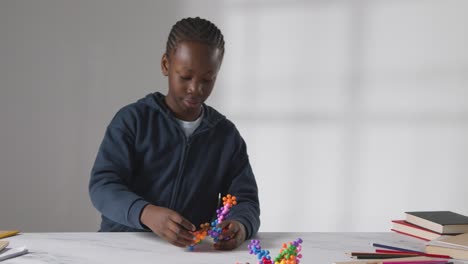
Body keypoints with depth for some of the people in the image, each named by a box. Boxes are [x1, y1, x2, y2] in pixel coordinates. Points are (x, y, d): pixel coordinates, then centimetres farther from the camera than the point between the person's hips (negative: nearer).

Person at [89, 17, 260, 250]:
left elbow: (246, 200, 2)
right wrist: (146, 213, -32)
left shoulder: (228, 135, 6)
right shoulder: (132, 119, -3)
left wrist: (240, 226, -23)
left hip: (191, 251, 3)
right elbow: (102, 185, -12)